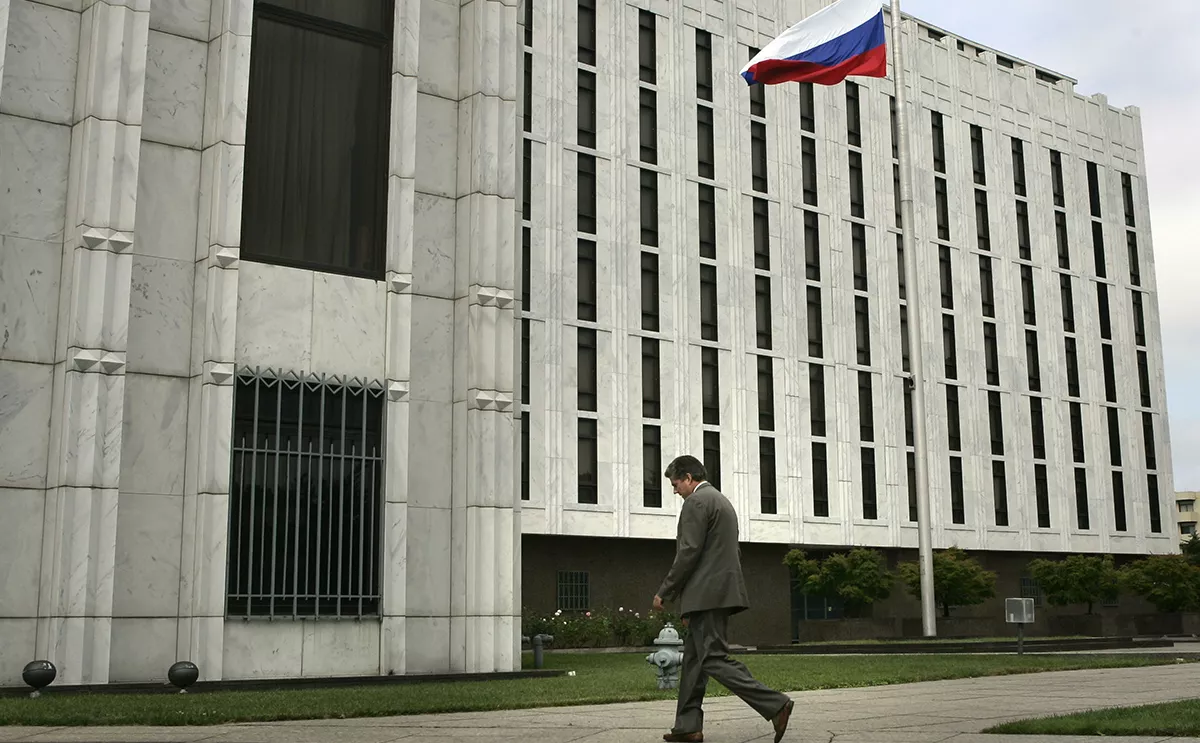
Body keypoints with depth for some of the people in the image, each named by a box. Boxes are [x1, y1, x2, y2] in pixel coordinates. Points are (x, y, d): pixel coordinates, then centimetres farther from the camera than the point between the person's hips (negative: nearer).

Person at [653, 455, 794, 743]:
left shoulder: (696, 502, -9)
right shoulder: (722, 501, 21)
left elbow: (689, 553, -17)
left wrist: (664, 592, -9)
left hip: (707, 594, -10)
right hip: (720, 592, 10)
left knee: (714, 659, -11)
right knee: (694, 658, 12)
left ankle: (775, 705, -15)